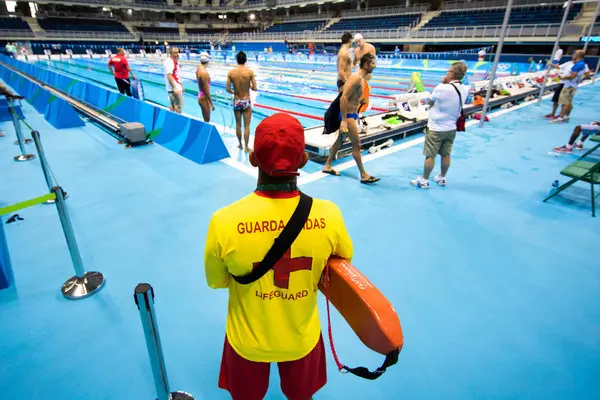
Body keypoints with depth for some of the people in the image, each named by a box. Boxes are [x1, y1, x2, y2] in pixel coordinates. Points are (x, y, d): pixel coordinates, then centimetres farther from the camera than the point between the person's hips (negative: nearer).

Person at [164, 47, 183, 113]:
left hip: (177, 87, 10)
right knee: (178, 106, -7)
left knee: (173, 105, 14)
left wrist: (181, 86, 22)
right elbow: (169, 75, -22)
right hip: (174, 88, -10)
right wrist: (174, 88, -27)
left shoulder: (175, 61, 16)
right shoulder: (169, 62, -15)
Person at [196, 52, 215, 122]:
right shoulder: (204, 72, -23)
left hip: (200, 95, 9)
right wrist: (212, 104, -17)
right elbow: (206, 91, -22)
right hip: (204, 97, -9)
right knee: (207, 121, 0)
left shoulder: (198, 69, 4)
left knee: (206, 120, 18)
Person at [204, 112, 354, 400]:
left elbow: (216, 281, -10)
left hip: (248, 341, 0)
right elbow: (343, 262, -5)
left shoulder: (224, 222, -30)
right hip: (302, 338, 1)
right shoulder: (329, 215, -27)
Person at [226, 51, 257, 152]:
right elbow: (255, 89, -12)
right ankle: (246, 147, 10)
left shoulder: (231, 72, -6)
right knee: (246, 126, 6)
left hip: (236, 101, 3)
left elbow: (227, 89, -4)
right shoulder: (250, 72, -12)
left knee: (238, 124, 16)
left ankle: (240, 144, 29)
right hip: (246, 102, -2)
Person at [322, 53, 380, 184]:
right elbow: (343, 98, -27)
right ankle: (364, 175, 5)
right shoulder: (357, 78, -20)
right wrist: (344, 120, -29)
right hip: (348, 115, -10)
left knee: (339, 140, 18)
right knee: (357, 145, -4)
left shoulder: (361, 77, 11)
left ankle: (327, 166, 31)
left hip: (350, 113, 10)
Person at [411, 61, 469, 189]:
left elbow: (430, 102, -5)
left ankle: (424, 180, 11)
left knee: (430, 156, 2)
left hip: (436, 128, -6)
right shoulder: (465, 90, -2)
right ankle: (442, 178, 29)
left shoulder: (441, 89, -22)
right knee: (446, 155, 15)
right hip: (451, 128, 6)